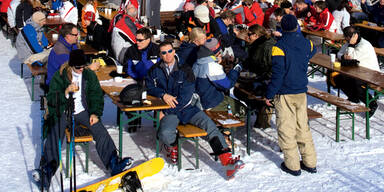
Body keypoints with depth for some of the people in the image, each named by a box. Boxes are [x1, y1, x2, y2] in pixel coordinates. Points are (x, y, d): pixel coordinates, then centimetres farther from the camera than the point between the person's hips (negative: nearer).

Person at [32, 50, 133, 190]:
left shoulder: (90, 75, 6)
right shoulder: (59, 76, -2)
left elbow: (96, 96, 12)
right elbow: (51, 99, -7)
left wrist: (95, 113, -3)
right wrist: (66, 92, -25)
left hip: (83, 112, 2)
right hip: (62, 113, -2)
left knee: (101, 131, -21)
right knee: (54, 136, -26)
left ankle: (114, 165, -24)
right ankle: (47, 171, -34)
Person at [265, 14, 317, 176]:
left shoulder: (279, 46, -16)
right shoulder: (306, 43, 2)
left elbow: (277, 74, -18)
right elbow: (312, 52, 28)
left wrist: (269, 95, -10)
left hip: (285, 94, -6)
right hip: (302, 92, 6)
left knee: (286, 129, 4)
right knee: (303, 127, 15)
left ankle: (292, 165, 8)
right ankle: (310, 163, 20)